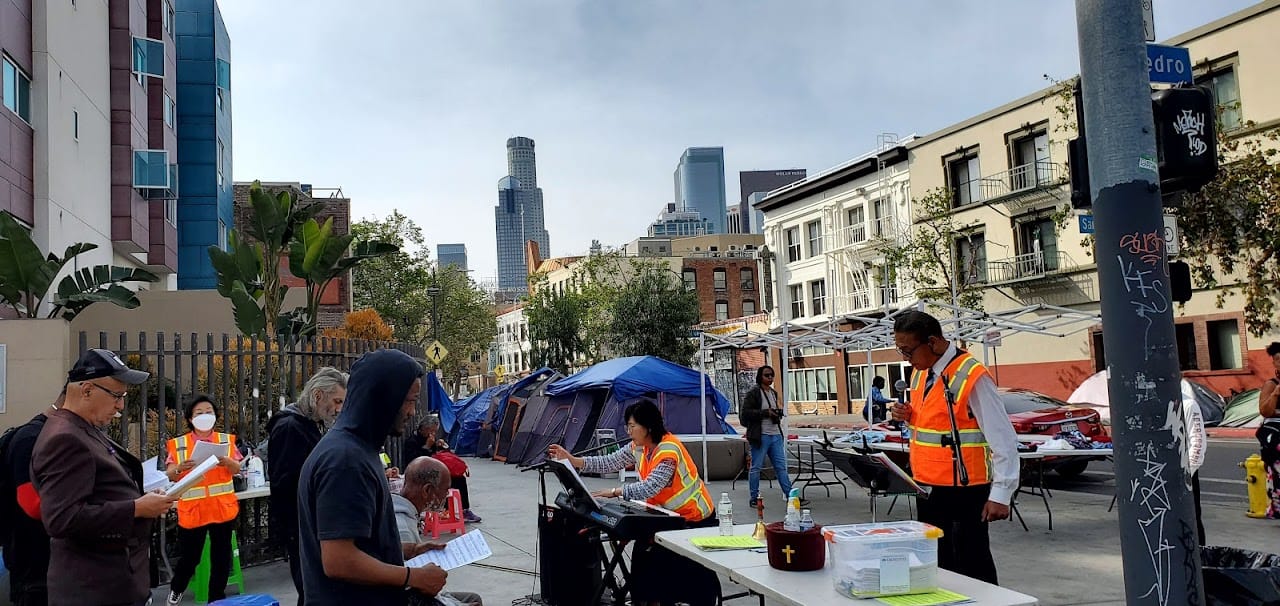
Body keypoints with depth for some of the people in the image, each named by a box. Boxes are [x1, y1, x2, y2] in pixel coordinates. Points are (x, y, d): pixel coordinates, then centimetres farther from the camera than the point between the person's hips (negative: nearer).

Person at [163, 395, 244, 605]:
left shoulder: (226, 440, 5)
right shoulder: (178, 444, 2)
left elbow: (236, 470, -1)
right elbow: (170, 476, -3)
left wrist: (227, 462, -23)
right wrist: (179, 468, -25)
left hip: (223, 507, 1)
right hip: (192, 509, -1)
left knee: (221, 556, 6)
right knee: (189, 556, 7)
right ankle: (176, 589, 36)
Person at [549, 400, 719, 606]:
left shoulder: (669, 449, -28)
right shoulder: (639, 447, -1)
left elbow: (650, 487, -35)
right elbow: (610, 463, -2)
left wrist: (615, 492, -33)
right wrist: (572, 460, -9)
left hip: (696, 518, -8)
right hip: (669, 515, 8)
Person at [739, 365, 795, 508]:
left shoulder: (773, 393, 17)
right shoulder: (753, 393, -7)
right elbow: (745, 412, -15)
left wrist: (778, 413, 8)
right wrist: (766, 412, -18)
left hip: (776, 435, 7)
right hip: (761, 436, -7)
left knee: (781, 467, 7)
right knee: (756, 468, 1)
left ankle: (790, 495, 9)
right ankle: (754, 499, 9)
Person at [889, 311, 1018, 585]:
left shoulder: (970, 376, -18)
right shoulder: (920, 372, 7)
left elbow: (1003, 439, -17)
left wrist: (1000, 494, -19)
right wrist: (909, 417, 0)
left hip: (965, 491, -8)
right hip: (928, 488, 8)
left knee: (972, 569, -1)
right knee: (936, 565, 15)